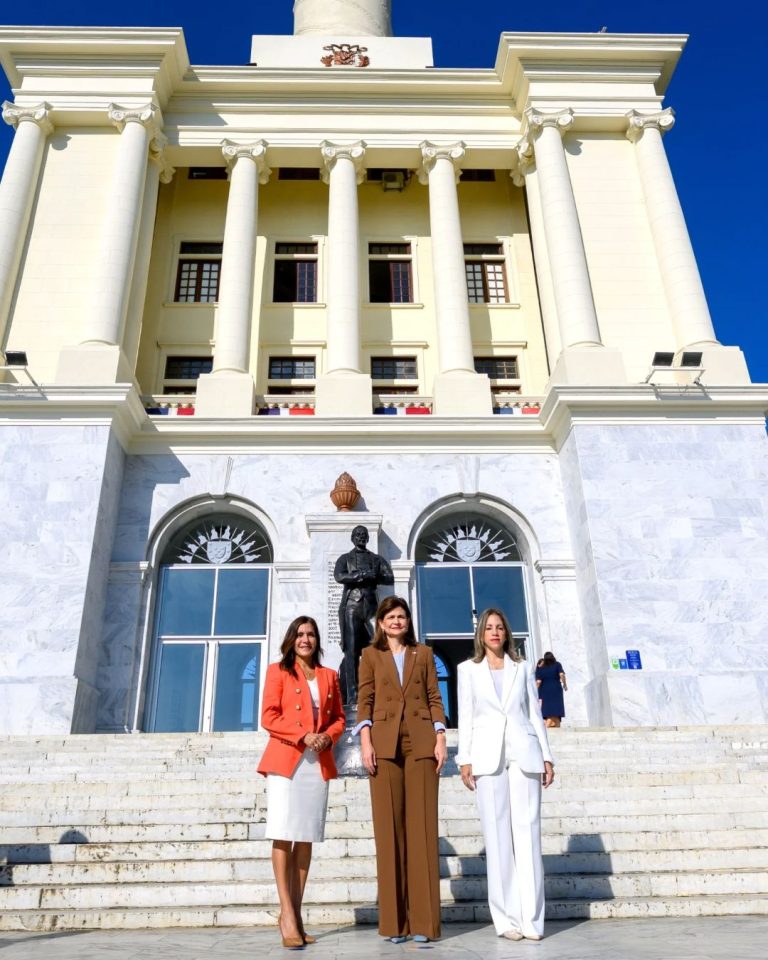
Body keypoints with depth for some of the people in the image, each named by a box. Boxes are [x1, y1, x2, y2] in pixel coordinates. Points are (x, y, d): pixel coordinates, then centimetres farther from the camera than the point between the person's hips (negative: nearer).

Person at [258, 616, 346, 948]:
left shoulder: (329, 676, 16)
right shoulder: (278, 671, 5)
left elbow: (339, 718, 16)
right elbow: (269, 717, -3)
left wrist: (327, 736, -6)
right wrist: (303, 735, -15)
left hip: (318, 763, 4)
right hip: (285, 759, -4)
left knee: (306, 838, 4)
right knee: (283, 835, -7)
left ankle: (295, 914, 10)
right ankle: (287, 915, -3)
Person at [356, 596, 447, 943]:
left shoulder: (423, 654, 14)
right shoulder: (371, 655, 11)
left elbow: (435, 699, 9)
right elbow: (365, 701, 4)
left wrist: (440, 740, -2)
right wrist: (365, 742, -7)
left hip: (421, 742, 1)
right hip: (384, 742, -1)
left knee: (422, 826, -1)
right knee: (389, 827, 0)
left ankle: (423, 920, 4)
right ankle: (393, 920, 7)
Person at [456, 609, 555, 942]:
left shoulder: (522, 667, 12)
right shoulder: (468, 669, 8)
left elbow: (534, 713, 11)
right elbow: (465, 717, 5)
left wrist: (546, 757, 6)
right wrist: (465, 760, -3)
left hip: (524, 754, 1)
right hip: (488, 757, -1)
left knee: (528, 833, -1)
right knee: (498, 836, 0)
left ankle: (532, 918, 3)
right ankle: (507, 918, 6)